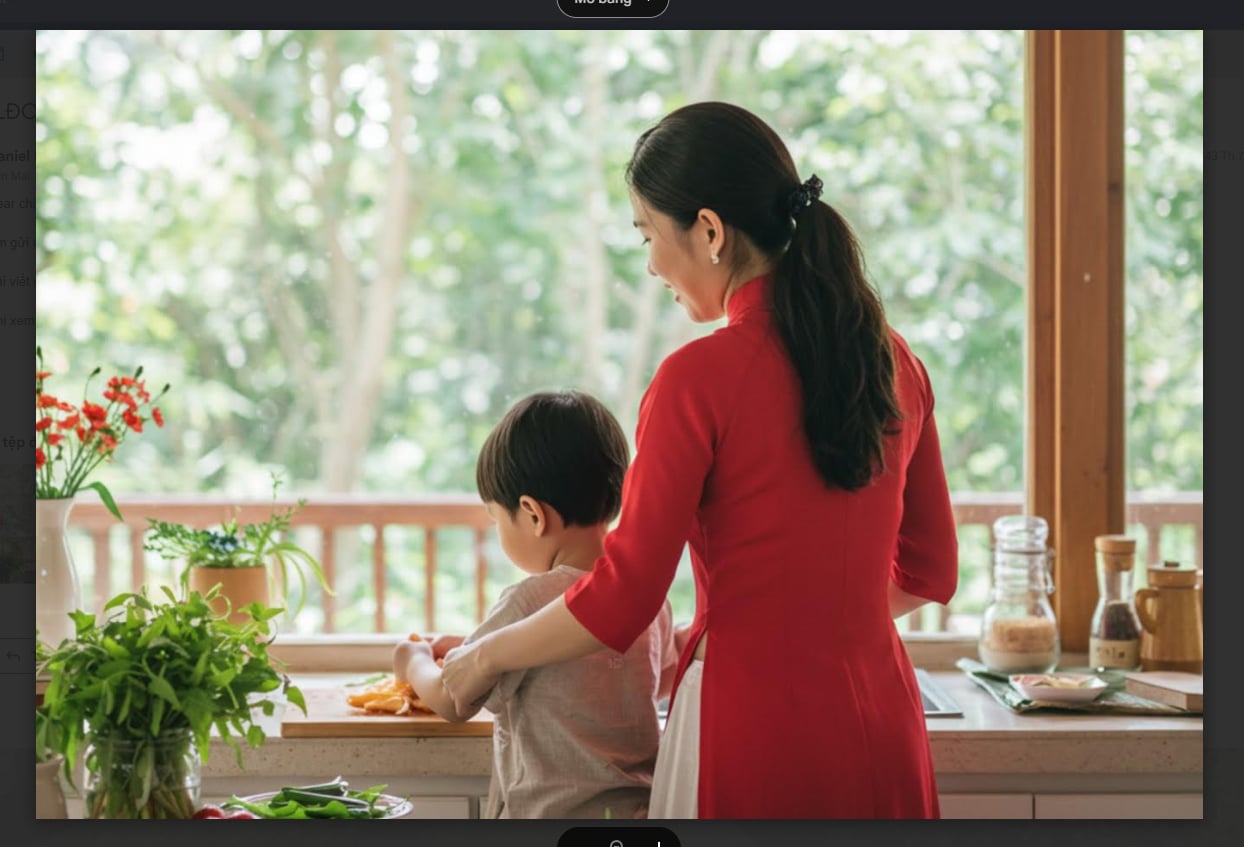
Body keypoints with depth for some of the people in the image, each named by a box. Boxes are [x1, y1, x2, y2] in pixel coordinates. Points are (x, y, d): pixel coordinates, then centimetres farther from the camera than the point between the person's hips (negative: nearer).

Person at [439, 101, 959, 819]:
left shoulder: (701, 379, -15)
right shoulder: (893, 360, 4)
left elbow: (622, 601, -12)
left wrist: (485, 657, 3)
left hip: (753, 731, -6)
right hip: (880, 732, 6)